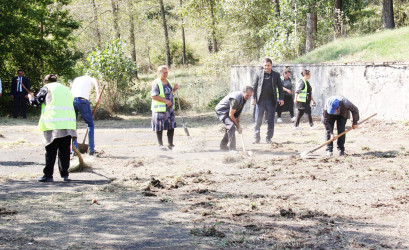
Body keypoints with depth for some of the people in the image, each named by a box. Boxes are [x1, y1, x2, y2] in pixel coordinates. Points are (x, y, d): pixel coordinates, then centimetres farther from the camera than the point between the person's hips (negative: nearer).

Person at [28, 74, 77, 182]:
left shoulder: (47, 88, 6)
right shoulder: (66, 89, 24)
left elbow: (35, 101, 7)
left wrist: (30, 96, 28)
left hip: (53, 125, -5)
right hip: (68, 124, 5)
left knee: (51, 151, -1)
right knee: (65, 150, 9)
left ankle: (48, 175, -1)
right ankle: (64, 174, 8)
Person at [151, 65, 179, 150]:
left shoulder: (167, 81, 12)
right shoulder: (156, 83, -13)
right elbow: (153, 95, -21)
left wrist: (175, 88, 3)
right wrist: (166, 101, -23)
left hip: (170, 108, 7)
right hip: (160, 109, -7)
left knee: (171, 126, 7)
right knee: (160, 127, 0)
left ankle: (171, 144, 15)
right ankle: (160, 144, 8)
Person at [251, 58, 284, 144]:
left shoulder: (276, 75, 7)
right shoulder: (259, 74, 4)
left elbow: (280, 87, 10)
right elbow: (254, 86, 5)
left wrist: (281, 98, 1)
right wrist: (253, 98, -3)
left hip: (271, 100, 1)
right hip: (260, 100, -1)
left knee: (271, 120, 3)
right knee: (258, 120, -1)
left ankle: (269, 138, 12)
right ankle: (256, 138, 6)